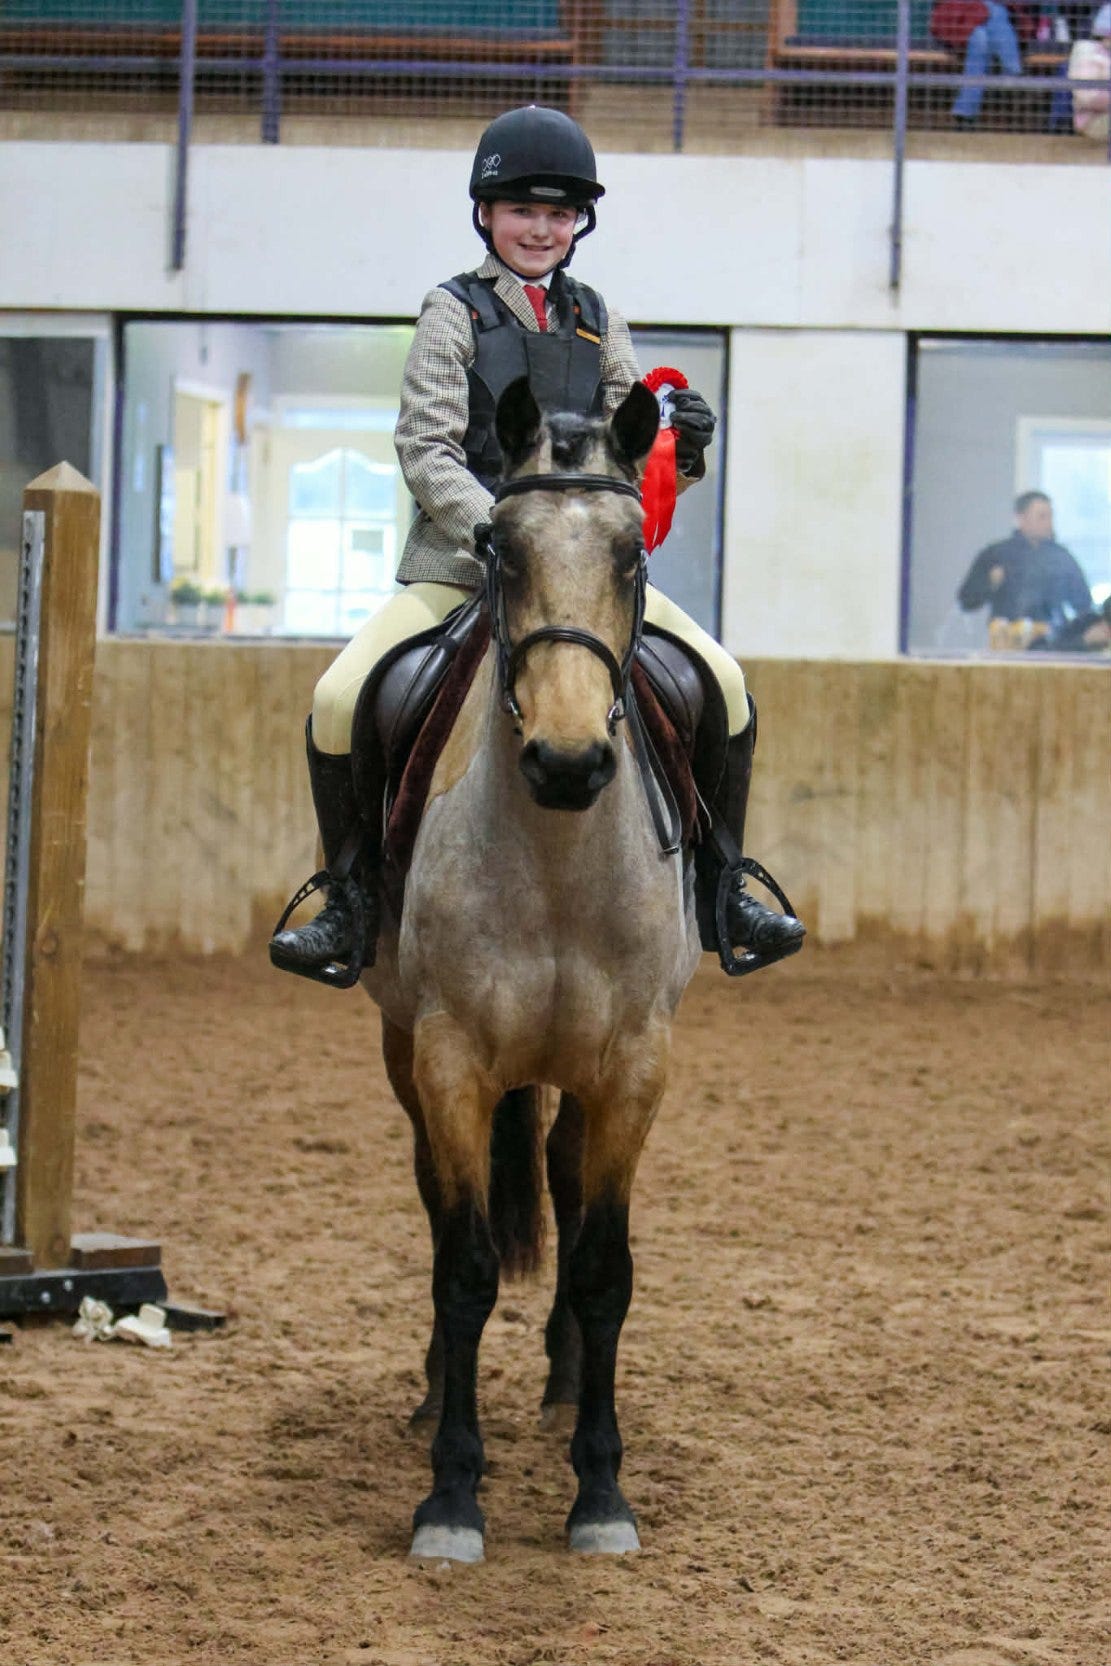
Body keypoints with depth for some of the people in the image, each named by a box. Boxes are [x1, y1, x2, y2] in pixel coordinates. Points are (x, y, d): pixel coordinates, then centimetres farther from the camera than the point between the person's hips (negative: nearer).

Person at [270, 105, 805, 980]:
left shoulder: (599, 324, 12)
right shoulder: (456, 312, 1)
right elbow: (425, 450, -8)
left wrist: (682, 448, -12)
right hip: (458, 564, -3)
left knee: (724, 684, -12)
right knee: (340, 702, -22)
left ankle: (723, 885, 5)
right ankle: (353, 896, -1)